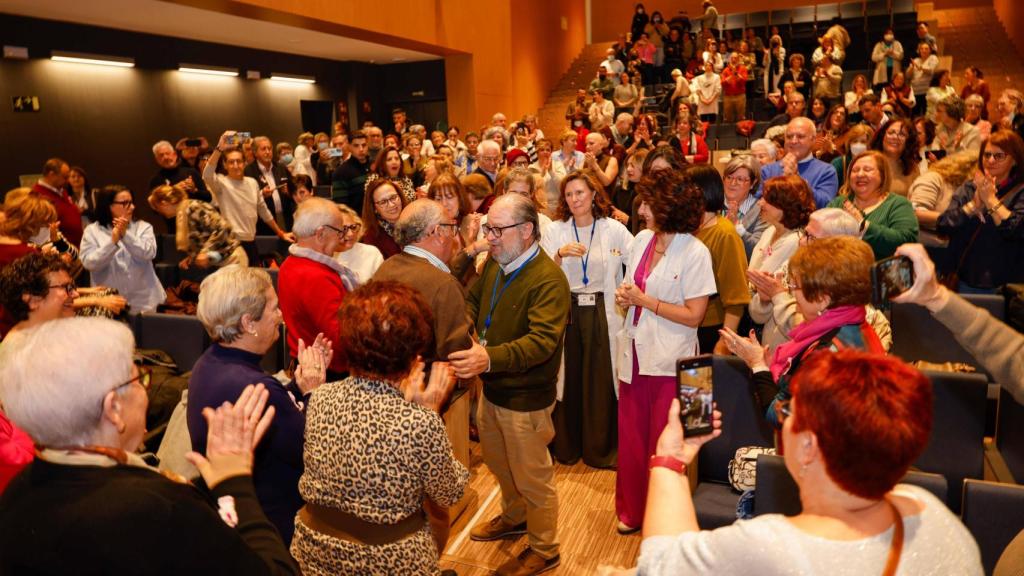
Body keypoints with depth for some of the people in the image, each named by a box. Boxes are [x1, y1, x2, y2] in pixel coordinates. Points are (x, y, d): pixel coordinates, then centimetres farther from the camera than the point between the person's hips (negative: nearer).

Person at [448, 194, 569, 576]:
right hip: (491, 388, 8)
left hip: (525, 398, -8)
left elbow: (542, 341, -33)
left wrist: (489, 358, -46)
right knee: (499, 464, 27)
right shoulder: (494, 264, 1)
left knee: (532, 480, 10)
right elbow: (472, 300, 16)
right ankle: (514, 517, 54)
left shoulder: (548, 280, -24)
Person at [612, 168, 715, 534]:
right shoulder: (642, 239, 4)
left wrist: (644, 300, -15)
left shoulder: (695, 253, -14)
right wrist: (624, 296, -7)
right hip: (635, 353, 6)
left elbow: (693, 315, -16)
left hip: (669, 362, -5)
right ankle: (631, 510, 34)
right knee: (631, 438, 15)